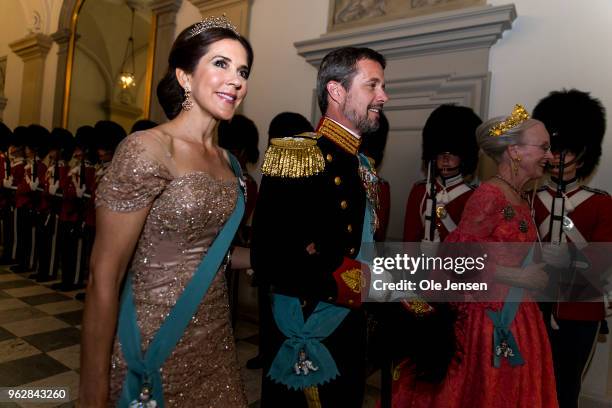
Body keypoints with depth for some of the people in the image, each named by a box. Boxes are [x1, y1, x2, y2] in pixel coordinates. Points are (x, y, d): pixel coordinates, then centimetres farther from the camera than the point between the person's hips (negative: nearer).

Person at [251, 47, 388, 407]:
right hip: (305, 342, -8)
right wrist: (338, 283, -26)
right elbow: (268, 260, -24)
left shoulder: (364, 167, 9)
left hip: (352, 339, 8)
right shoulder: (296, 156, -18)